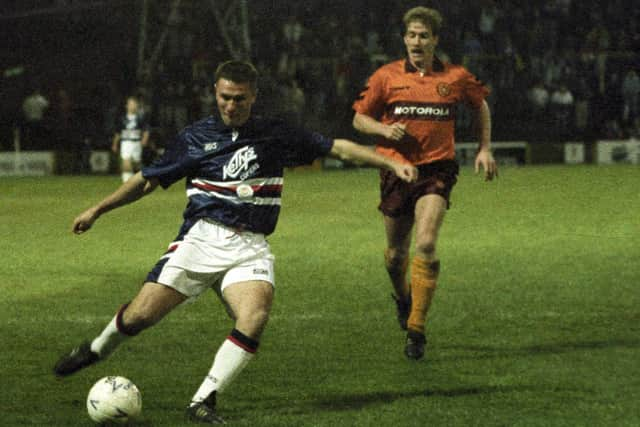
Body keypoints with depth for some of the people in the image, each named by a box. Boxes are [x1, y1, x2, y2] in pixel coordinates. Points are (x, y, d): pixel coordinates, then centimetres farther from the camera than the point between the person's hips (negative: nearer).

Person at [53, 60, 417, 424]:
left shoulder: (277, 135, 8)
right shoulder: (196, 137, 8)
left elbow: (338, 147, 10)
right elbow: (150, 179, 16)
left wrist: (392, 163, 3)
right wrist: (98, 210, 15)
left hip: (250, 248, 0)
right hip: (200, 240, 0)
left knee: (255, 318, -28)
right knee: (140, 315, -12)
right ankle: (97, 350, 22)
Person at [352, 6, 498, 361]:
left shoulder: (456, 78, 1)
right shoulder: (386, 77, 0)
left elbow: (480, 106, 20)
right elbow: (359, 118, 8)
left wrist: (485, 149, 13)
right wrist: (383, 129, -12)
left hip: (437, 169, -2)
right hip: (395, 170, 2)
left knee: (426, 245, -20)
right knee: (396, 252, 12)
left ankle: (416, 330, -14)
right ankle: (401, 296, 47)